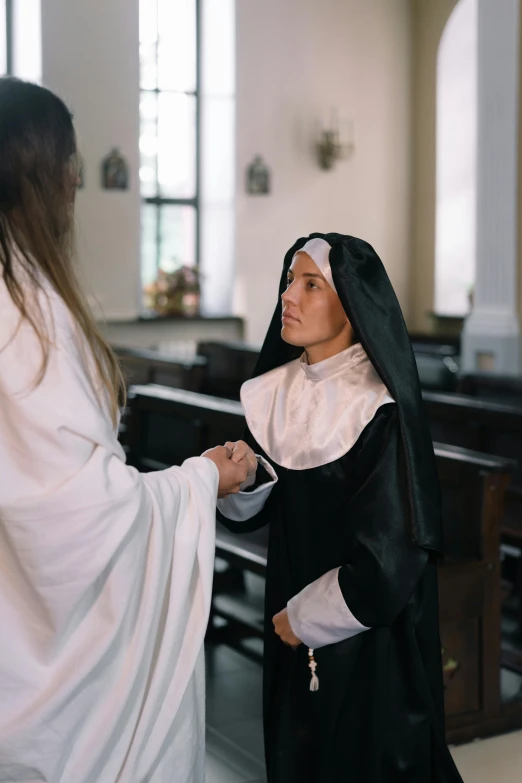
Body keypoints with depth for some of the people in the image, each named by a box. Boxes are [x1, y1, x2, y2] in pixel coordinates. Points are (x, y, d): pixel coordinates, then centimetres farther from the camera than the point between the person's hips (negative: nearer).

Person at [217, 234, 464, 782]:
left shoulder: (380, 413, -20)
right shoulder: (276, 391, 0)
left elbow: (391, 555, -22)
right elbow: (246, 515, 4)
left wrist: (304, 618, -11)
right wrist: (243, 477, -17)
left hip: (365, 641, -6)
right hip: (292, 631, 6)